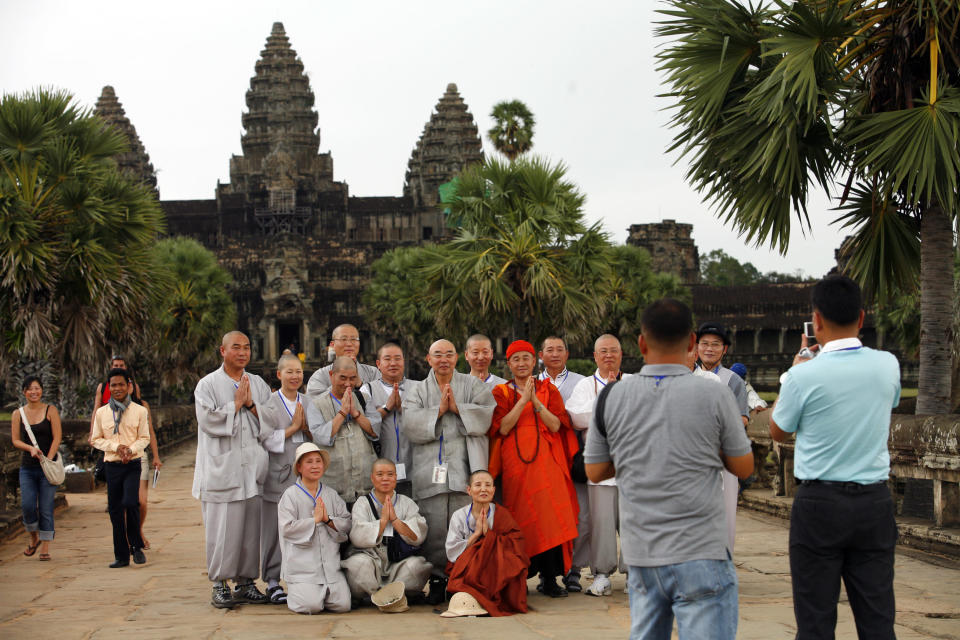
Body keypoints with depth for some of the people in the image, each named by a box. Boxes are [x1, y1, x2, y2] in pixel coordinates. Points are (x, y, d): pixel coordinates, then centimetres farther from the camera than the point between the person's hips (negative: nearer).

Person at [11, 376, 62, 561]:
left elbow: (57, 438, -3)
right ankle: (34, 539, 18)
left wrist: (48, 459, -11)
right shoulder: (18, 414, 8)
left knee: (46, 509, -3)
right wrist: (31, 448, -14)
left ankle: (45, 548, 4)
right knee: (27, 505, -7)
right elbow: (15, 440, 4)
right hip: (27, 468, 2)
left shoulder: (50, 411, 2)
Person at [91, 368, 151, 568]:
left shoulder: (139, 411, 2)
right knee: (115, 510, 3)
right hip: (112, 466, 2)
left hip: (132, 464, -2)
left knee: (130, 503, -19)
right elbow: (96, 439, 9)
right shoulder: (101, 412, 7)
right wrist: (116, 447, -8)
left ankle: (136, 546, 2)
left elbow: (144, 438, 3)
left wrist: (130, 449, -16)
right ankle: (121, 556, 12)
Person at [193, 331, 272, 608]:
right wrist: (236, 403, -7)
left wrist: (251, 404, -6)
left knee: (251, 527, 4)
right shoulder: (208, 385, 2)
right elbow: (208, 420, -11)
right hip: (221, 468, -4)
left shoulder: (258, 384, 15)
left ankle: (246, 582, 13)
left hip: (252, 468, 4)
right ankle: (220, 584, 3)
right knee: (222, 528, -5)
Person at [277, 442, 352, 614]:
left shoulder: (331, 494, 13)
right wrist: (314, 519, -10)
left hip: (331, 565, 4)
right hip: (302, 565, -4)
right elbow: (287, 528, -11)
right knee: (311, 606, -18)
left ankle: (322, 592, 21)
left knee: (342, 605, -9)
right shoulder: (290, 495, -1)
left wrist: (328, 520, -9)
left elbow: (347, 524, 8)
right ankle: (294, 592, 15)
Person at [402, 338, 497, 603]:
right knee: (434, 528, -3)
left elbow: (486, 414, -3)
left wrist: (457, 407, -9)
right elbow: (411, 424, -2)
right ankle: (437, 580, 6)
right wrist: (439, 410, -8)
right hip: (430, 471, 1)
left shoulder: (473, 385, 13)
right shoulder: (418, 391, 15)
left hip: (465, 468, -1)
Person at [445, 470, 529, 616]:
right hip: (466, 571, -1)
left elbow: (516, 548, -8)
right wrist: (476, 534, -11)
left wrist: (488, 532, -14)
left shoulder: (501, 515, 4)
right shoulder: (459, 516, 4)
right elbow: (451, 553, -6)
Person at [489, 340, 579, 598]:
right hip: (515, 462, -1)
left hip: (545, 460, 1)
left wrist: (535, 401, -11)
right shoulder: (501, 392, 10)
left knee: (549, 515, -8)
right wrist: (523, 400, -12)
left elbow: (556, 425, -2)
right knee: (521, 518, -5)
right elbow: (503, 427, -6)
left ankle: (550, 579, -5)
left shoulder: (549, 390, 12)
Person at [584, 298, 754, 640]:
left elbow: (595, 471, 10)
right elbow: (744, 467, 4)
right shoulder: (714, 395, -6)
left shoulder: (611, 396, 1)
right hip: (700, 554, -4)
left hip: (639, 554, 4)